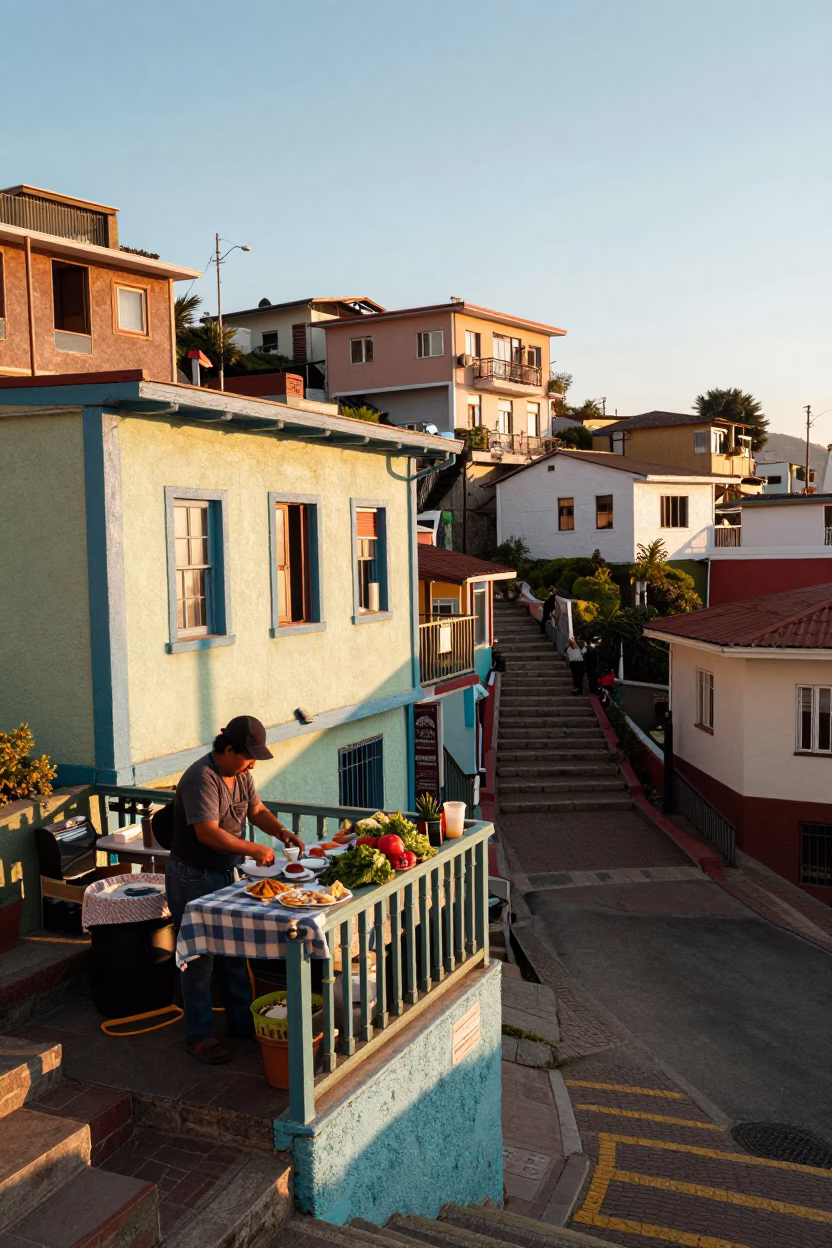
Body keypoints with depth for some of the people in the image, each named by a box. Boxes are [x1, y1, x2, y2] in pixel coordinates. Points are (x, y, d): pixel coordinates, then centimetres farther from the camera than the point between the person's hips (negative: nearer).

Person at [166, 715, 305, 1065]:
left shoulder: (240, 773, 2)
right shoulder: (201, 778, -26)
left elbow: (256, 809, 13)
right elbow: (208, 833, -32)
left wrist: (281, 831, -4)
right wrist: (254, 849, -29)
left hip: (224, 875, 9)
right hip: (193, 880, -9)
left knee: (233, 951, 16)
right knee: (199, 957, 1)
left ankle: (242, 1021, 30)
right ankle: (198, 1035, 13)